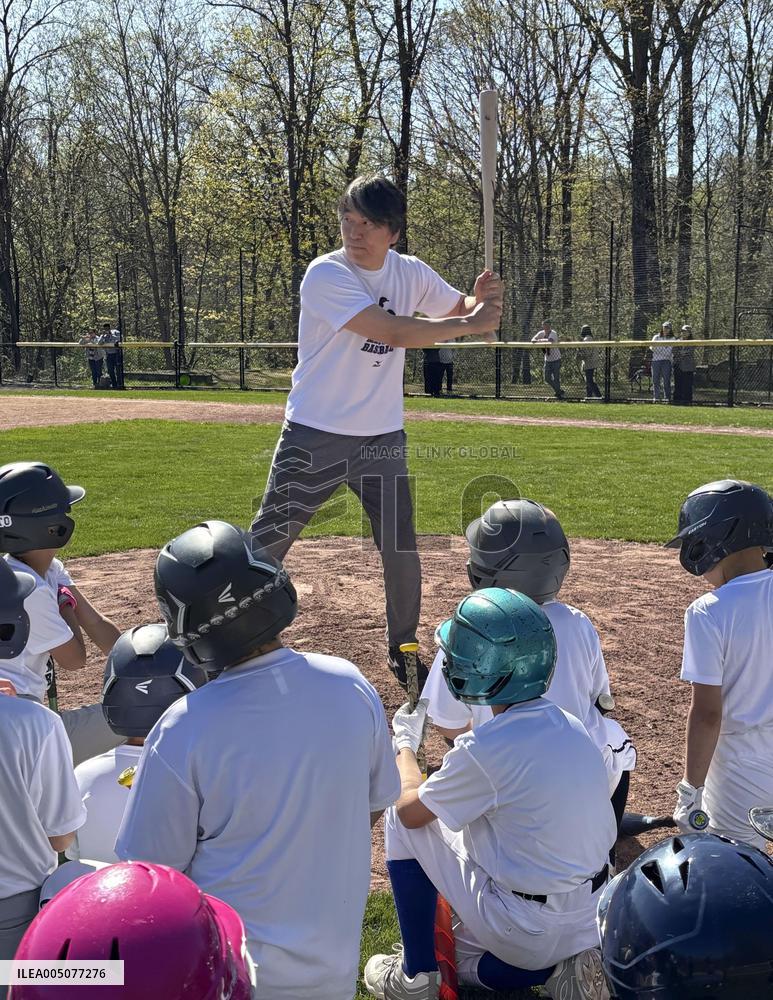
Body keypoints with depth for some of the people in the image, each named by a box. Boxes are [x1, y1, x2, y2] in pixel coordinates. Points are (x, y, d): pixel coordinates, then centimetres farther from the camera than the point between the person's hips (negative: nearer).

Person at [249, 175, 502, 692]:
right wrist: (470, 323, -20)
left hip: (384, 438, 5)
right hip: (315, 438, -4)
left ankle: (404, 649, 26)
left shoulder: (410, 273, 2)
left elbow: (461, 307, 13)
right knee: (267, 543, 2)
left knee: (401, 551, 6)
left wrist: (481, 299, -11)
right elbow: (394, 332, -25)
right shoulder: (326, 275, -17)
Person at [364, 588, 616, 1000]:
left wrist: (404, 743, 13)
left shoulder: (484, 749, -23)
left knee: (403, 817, 6)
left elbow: (410, 810, -6)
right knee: (460, 958, 32)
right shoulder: (572, 727, -1)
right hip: (592, 921, 7)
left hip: (527, 929, -7)